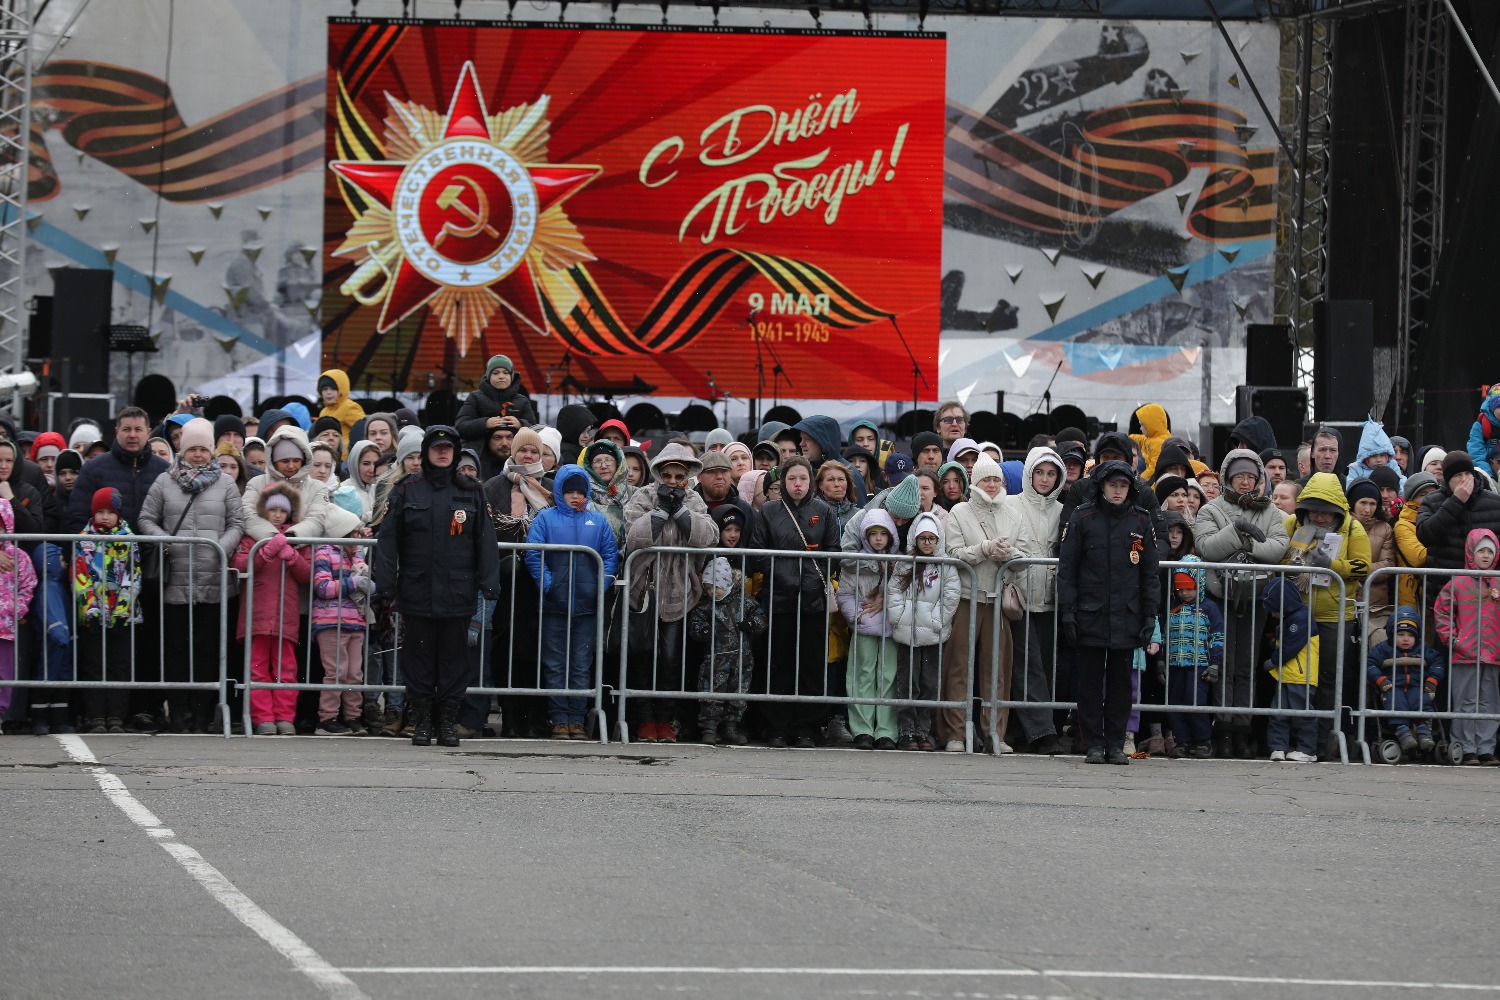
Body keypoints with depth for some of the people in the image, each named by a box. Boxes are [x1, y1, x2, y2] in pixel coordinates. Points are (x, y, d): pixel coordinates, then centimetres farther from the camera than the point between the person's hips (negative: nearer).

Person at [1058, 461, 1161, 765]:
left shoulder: (1142, 520, 7)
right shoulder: (1082, 518, 0)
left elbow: (1149, 572, 11)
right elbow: (1066, 568, 1)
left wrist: (1150, 614, 6)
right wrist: (1067, 611, -5)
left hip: (1127, 615, 2)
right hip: (1091, 614, -2)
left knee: (1121, 681, 5)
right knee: (1091, 681, 1)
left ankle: (1116, 745, 10)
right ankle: (1093, 745, 5)